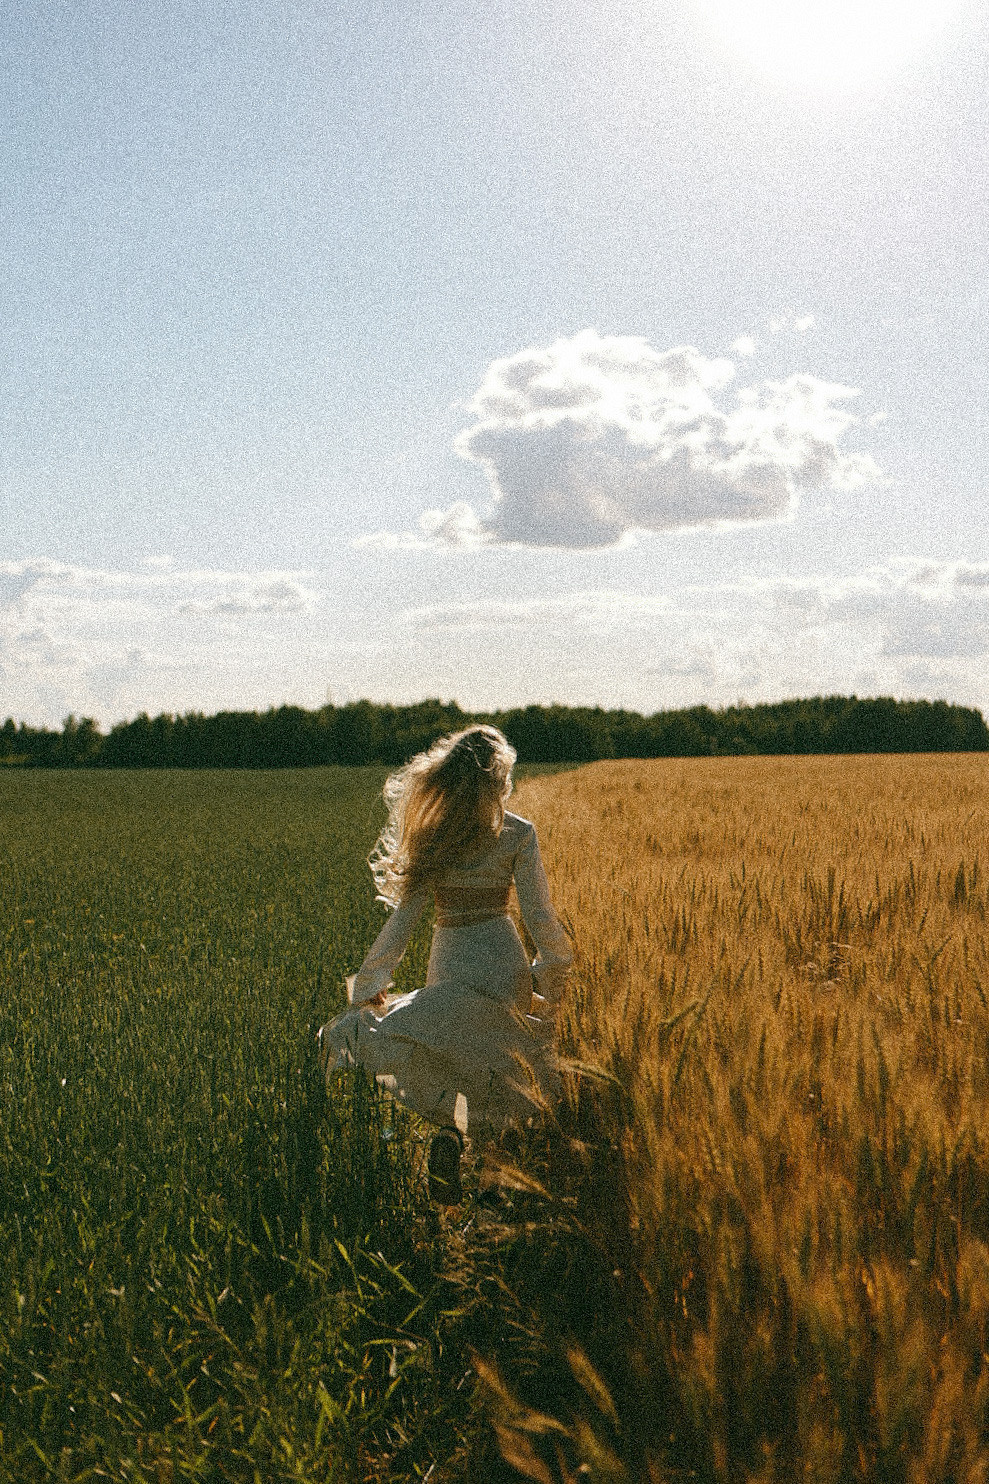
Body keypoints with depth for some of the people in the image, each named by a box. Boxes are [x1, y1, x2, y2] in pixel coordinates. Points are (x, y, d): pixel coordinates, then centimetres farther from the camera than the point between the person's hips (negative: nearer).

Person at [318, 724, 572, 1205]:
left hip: (449, 966, 1)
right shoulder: (518, 835, -6)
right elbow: (539, 918, -6)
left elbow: (405, 915, -1)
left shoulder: (430, 834, 0)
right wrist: (554, 969, 11)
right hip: (502, 963, -1)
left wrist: (367, 982, 6)